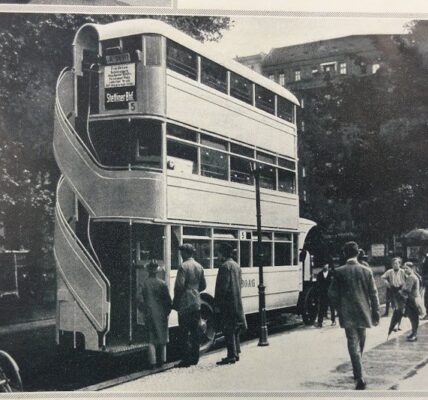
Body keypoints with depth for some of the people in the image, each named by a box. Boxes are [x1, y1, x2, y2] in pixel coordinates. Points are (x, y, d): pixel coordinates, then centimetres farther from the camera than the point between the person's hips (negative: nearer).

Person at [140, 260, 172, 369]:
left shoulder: (143, 284, -6)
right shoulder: (162, 284, -7)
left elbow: (141, 300, -5)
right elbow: (168, 300, -4)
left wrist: (145, 311, 9)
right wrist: (167, 311, 10)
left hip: (149, 314, 1)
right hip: (161, 314, 0)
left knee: (151, 339, 6)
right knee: (162, 338, 12)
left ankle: (153, 362, 0)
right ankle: (161, 361, 17)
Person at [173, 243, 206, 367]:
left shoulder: (183, 267, -12)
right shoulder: (199, 266, 10)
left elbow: (179, 286, -16)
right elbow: (203, 285, 15)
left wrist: (175, 302, -7)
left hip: (185, 304, -7)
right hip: (196, 304, 7)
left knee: (184, 333, -3)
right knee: (195, 332, 12)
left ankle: (186, 359, -3)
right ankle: (195, 358, 16)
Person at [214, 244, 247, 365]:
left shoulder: (225, 266, -14)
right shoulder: (236, 265, 15)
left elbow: (222, 286, -18)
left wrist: (217, 304, -14)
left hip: (227, 302, -9)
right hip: (237, 303, 9)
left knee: (228, 329, -6)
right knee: (234, 329, 14)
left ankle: (231, 355, -6)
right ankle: (236, 353, 19)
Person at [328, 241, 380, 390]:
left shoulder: (339, 272, -7)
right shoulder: (366, 271, -2)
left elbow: (332, 293, -6)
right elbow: (373, 294, 0)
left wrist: (339, 308, 10)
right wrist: (375, 313, 7)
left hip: (347, 314, -3)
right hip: (363, 312, 3)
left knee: (353, 344, -1)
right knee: (360, 342, 20)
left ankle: (360, 378, -11)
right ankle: (358, 372, 36)